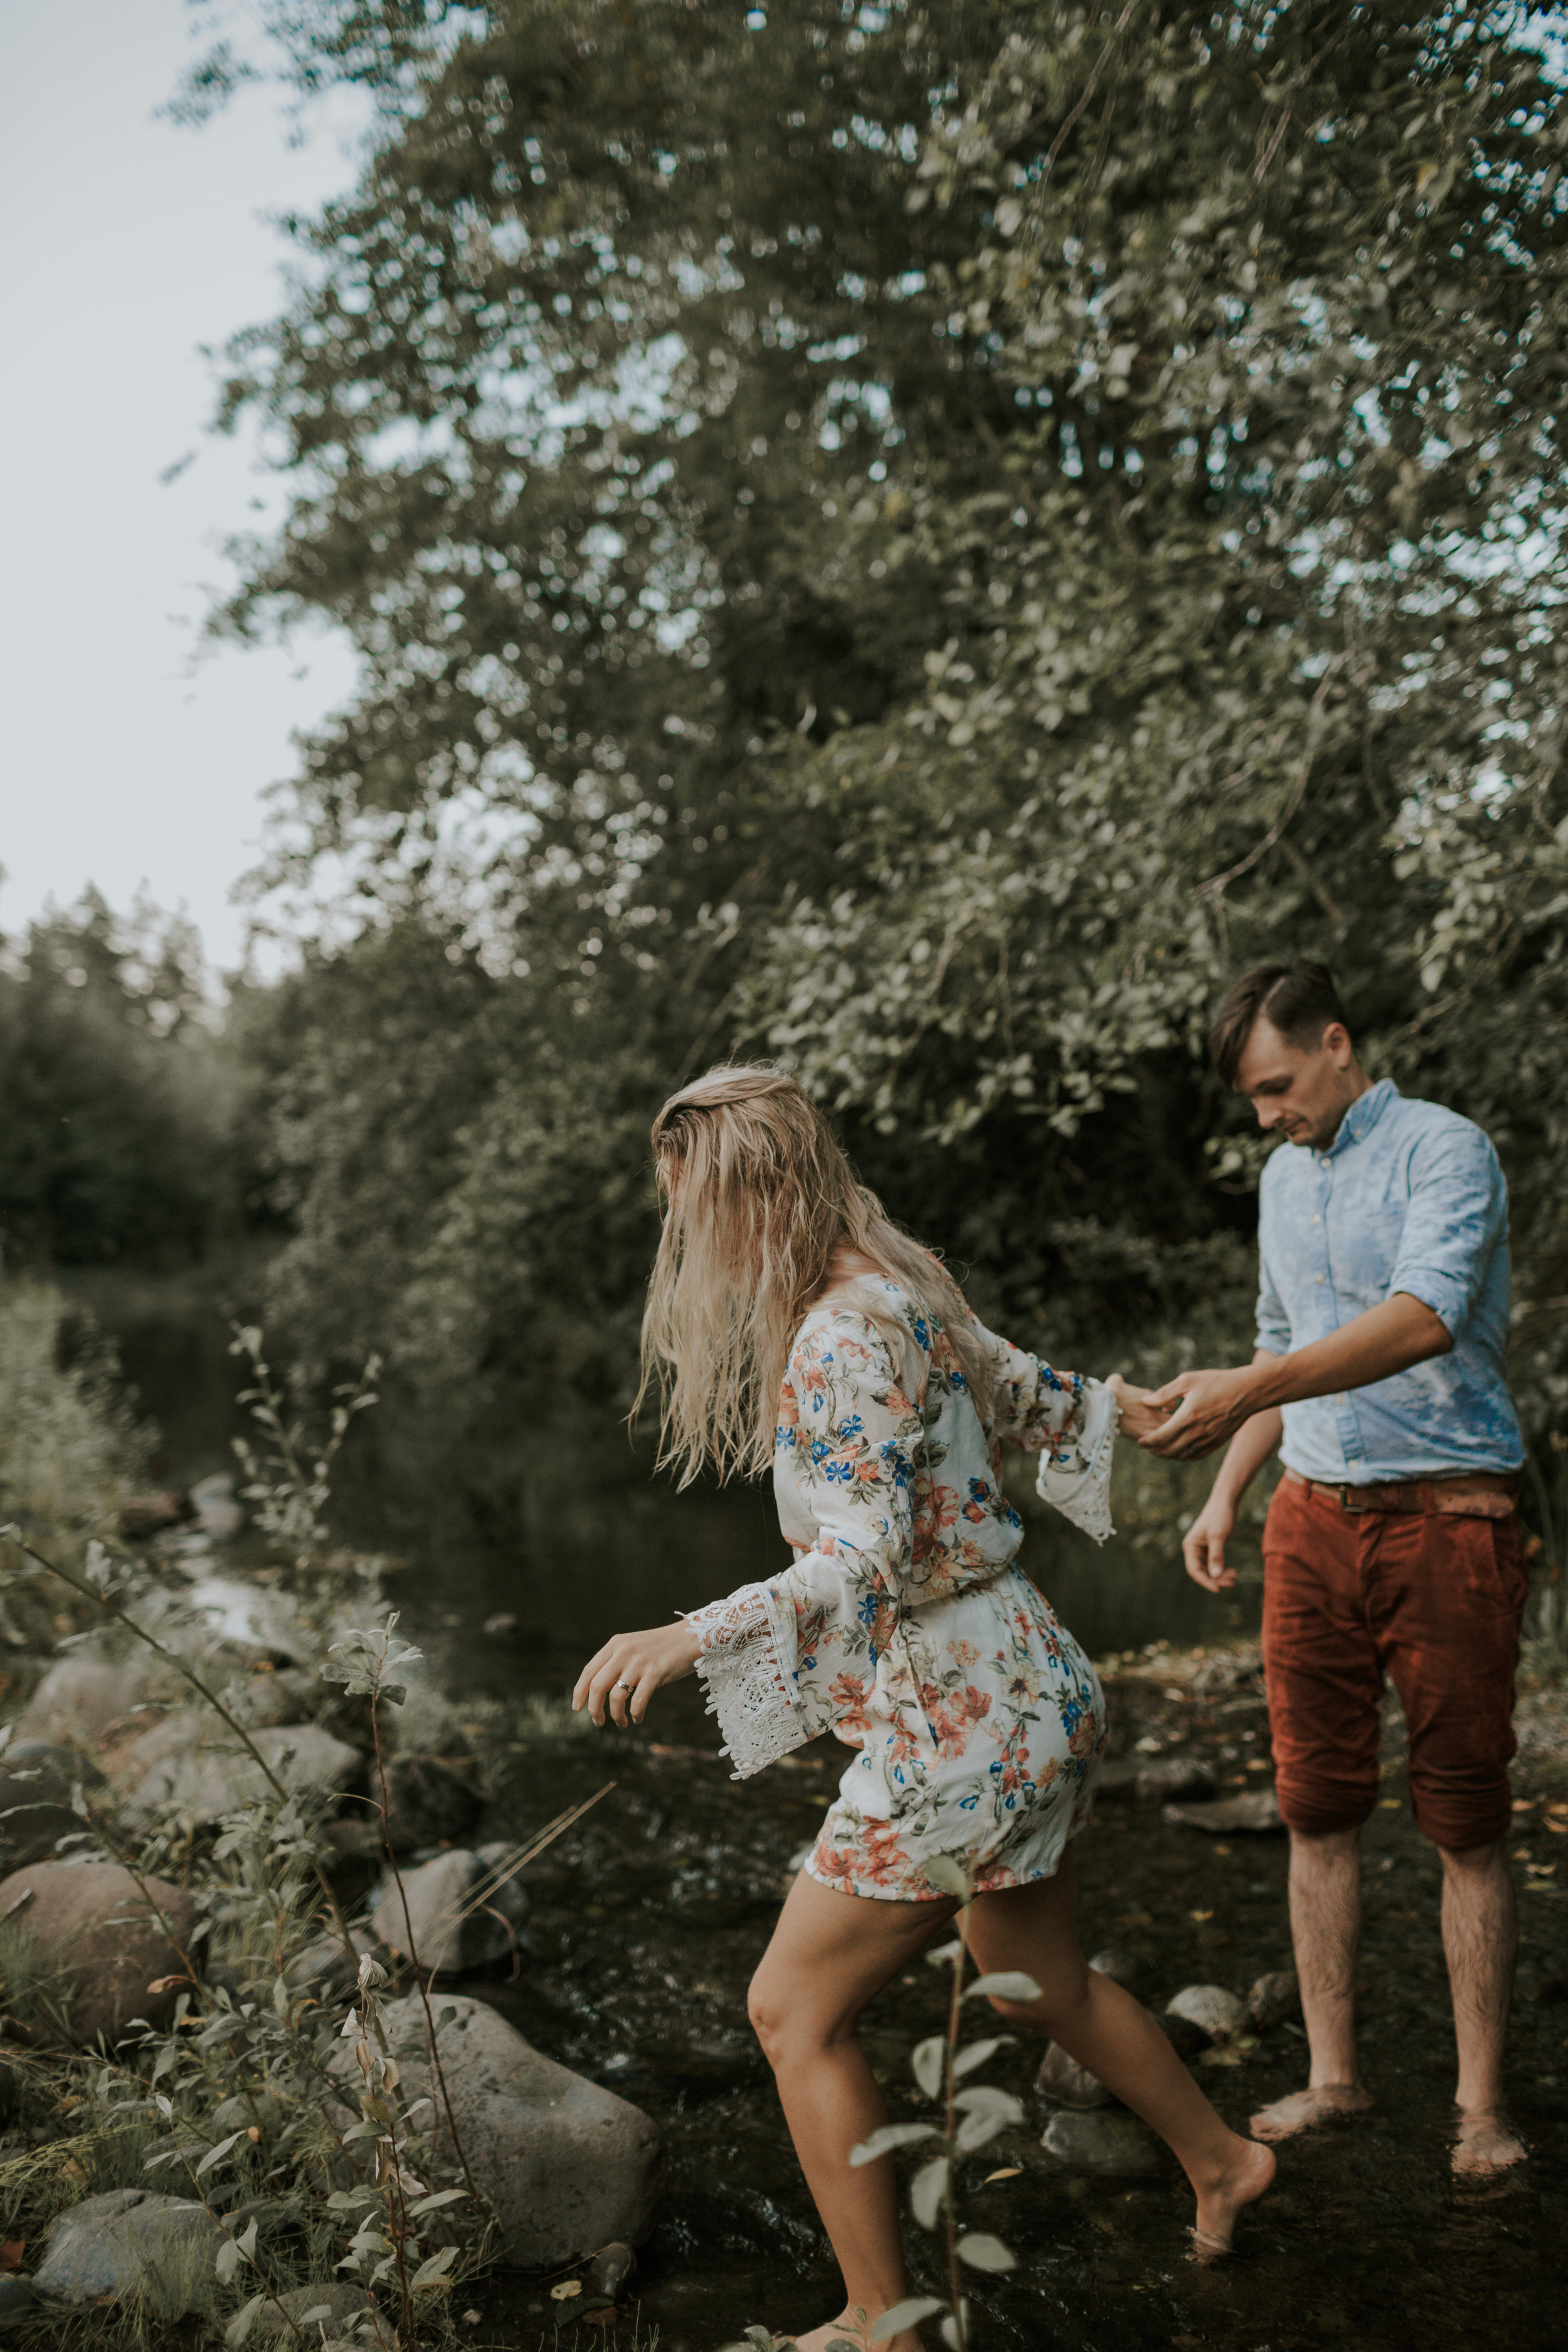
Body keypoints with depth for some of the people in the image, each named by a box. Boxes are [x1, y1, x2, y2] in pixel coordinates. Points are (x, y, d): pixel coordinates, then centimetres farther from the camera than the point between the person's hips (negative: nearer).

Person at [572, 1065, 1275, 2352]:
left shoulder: (843, 1340, -23)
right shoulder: (902, 1285, 5)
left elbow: (864, 1562, -30)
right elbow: (1011, 1384, 21)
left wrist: (690, 1637, -39)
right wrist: (1117, 1402, 39)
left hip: (959, 1724, -10)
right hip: (1032, 1687, 10)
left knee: (796, 2009, 4)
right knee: (1040, 1984, 28)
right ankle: (1222, 2159, 48)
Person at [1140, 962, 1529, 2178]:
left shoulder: (1447, 1150, -10)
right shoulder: (1284, 1177, 15)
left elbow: (1424, 1317, -27)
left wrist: (1247, 1391, -35)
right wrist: (1227, 1490, 15)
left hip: (1449, 1517, -6)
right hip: (1313, 1518, 6)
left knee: (1467, 1823, 2)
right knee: (1319, 1810, 8)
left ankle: (1482, 2103, 14)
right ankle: (1333, 2076, 19)